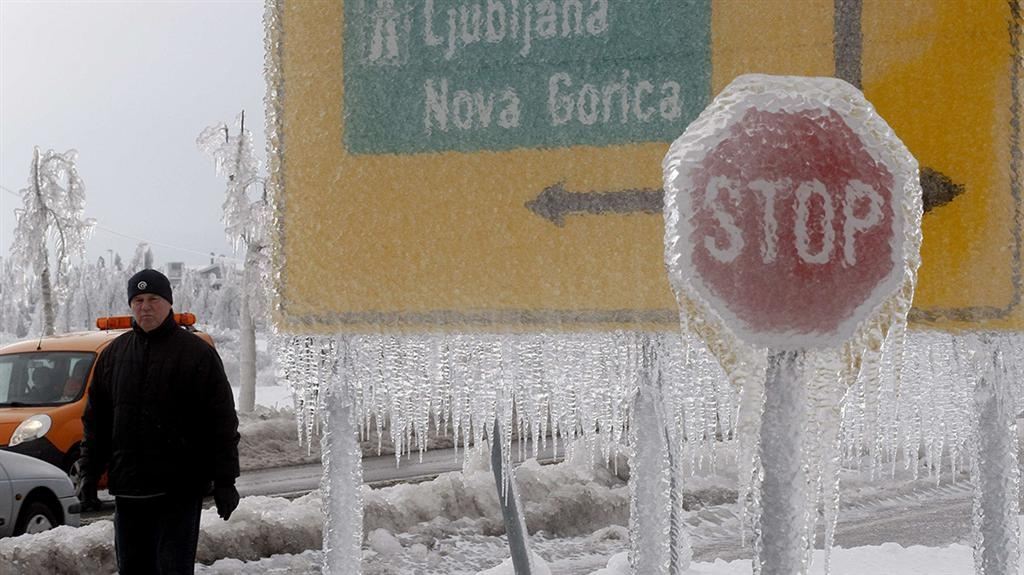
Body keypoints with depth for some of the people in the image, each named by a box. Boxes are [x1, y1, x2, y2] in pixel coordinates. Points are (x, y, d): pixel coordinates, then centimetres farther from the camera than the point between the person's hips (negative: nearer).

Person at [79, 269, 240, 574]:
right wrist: (89, 474, 11)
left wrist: (225, 481, -9)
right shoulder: (113, 354, 12)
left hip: (179, 491, -5)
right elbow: (95, 420, 17)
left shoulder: (197, 352, -3)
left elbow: (222, 422, -4)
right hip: (128, 489, 5)